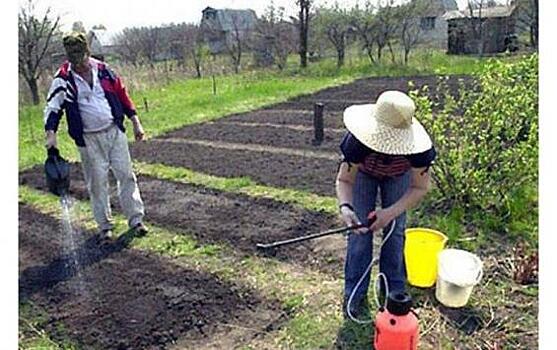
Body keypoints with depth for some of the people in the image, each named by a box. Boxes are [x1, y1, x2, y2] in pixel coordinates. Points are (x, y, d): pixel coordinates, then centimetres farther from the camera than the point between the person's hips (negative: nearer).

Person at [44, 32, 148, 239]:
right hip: (89, 139, -1)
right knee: (97, 182, 5)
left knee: (126, 175, 4)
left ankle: (136, 219, 15)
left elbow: (122, 95, 9)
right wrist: (51, 134, -19)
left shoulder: (103, 70, 2)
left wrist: (135, 122, 9)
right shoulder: (63, 79, -4)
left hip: (115, 132, 2)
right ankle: (105, 225, 19)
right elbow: (53, 107, -5)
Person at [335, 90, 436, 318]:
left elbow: (420, 187, -26)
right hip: (364, 173, -1)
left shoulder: (418, 148, -39)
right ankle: (355, 294, 6)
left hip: (398, 175, 1)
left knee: (395, 230, -3)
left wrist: (391, 212, -40)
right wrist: (345, 207, -50)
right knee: (360, 230, -7)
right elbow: (344, 180, -29)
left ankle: (393, 292, 14)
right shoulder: (358, 141, -42)